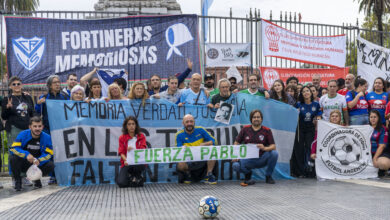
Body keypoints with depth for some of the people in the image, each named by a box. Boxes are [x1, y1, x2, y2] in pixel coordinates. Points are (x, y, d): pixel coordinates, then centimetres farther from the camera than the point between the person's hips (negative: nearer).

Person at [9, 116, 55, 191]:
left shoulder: (47, 137, -10)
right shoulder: (23, 134, -13)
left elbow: (49, 154, -12)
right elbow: (13, 148, -20)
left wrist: (39, 160, -32)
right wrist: (26, 154, -36)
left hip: (38, 164, 1)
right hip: (23, 164, -1)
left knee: (51, 165, -26)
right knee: (13, 158, -30)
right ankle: (18, 180, -3)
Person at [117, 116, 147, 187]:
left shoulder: (141, 137, 5)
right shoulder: (122, 138, 6)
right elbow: (121, 152, -3)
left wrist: (133, 150, -29)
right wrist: (125, 160, -26)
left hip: (138, 163, -1)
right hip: (127, 164, 1)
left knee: (139, 166, -39)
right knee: (121, 183, -23)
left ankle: (137, 177, -1)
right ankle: (130, 177, 15)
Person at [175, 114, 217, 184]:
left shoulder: (200, 130, 1)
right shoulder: (179, 135, -3)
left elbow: (213, 140, 1)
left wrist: (204, 144, -19)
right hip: (189, 162, -2)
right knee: (180, 165, -34)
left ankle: (209, 175, -14)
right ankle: (187, 173, 6)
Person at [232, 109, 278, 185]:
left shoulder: (267, 130, 0)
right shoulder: (245, 129, 4)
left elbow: (273, 146, -7)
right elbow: (236, 143, 9)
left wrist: (265, 148, -29)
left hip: (262, 159, 0)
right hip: (248, 160, 0)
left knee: (274, 153, -29)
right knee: (236, 166, -29)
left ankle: (268, 176, -4)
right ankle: (248, 173, 9)